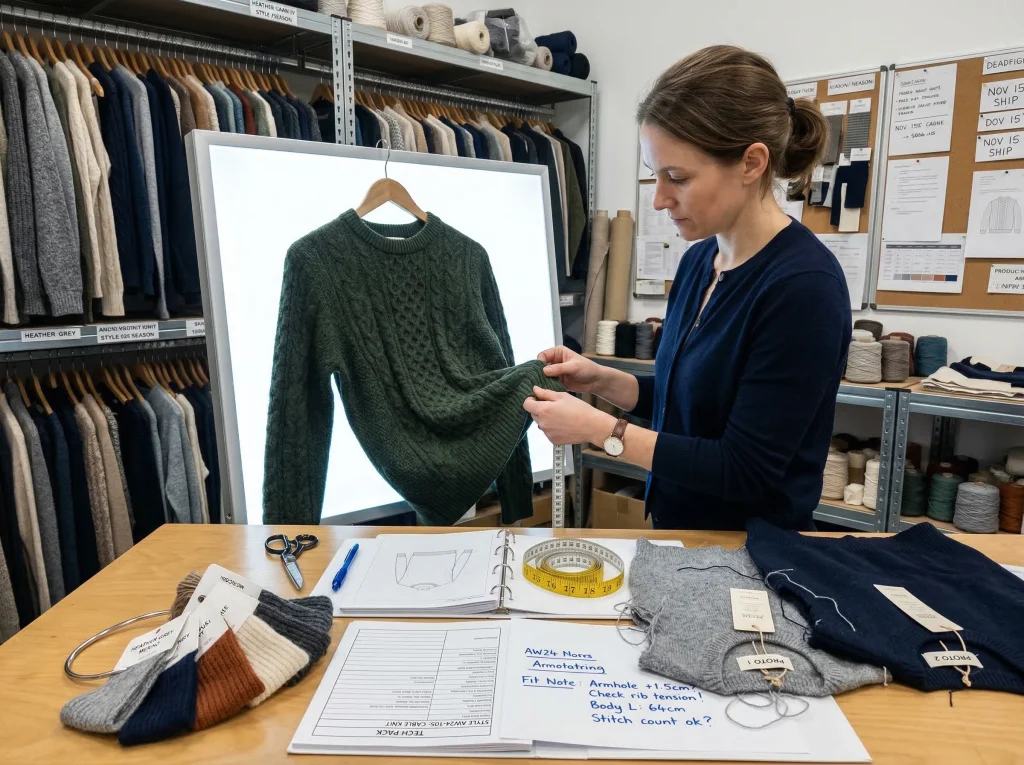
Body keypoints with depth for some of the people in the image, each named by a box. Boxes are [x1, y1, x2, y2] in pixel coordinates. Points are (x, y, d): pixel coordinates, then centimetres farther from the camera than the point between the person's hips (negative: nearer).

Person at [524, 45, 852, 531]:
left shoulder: (802, 286, -24)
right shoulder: (700, 259, -1)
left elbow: (745, 469, -23)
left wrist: (599, 429, -22)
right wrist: (601, 380, -5)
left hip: (752, 554, -7)